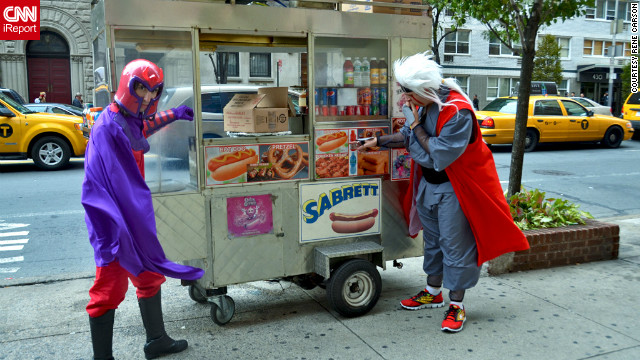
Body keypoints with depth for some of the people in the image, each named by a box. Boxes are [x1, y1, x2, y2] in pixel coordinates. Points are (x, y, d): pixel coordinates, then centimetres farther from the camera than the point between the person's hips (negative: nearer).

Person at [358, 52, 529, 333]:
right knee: (432, 239, 19)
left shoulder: (458, 113, -27)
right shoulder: (422, 104, -2)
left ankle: (456, 305, 16)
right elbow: (408, 136, 13)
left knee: (454, 245, 1)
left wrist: (415, 124, -22)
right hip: (428, 183, 8)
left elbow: (439, 156, -28)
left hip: (453, 189, -8)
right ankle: (433, 293, 37)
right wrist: (378, 141, 7)